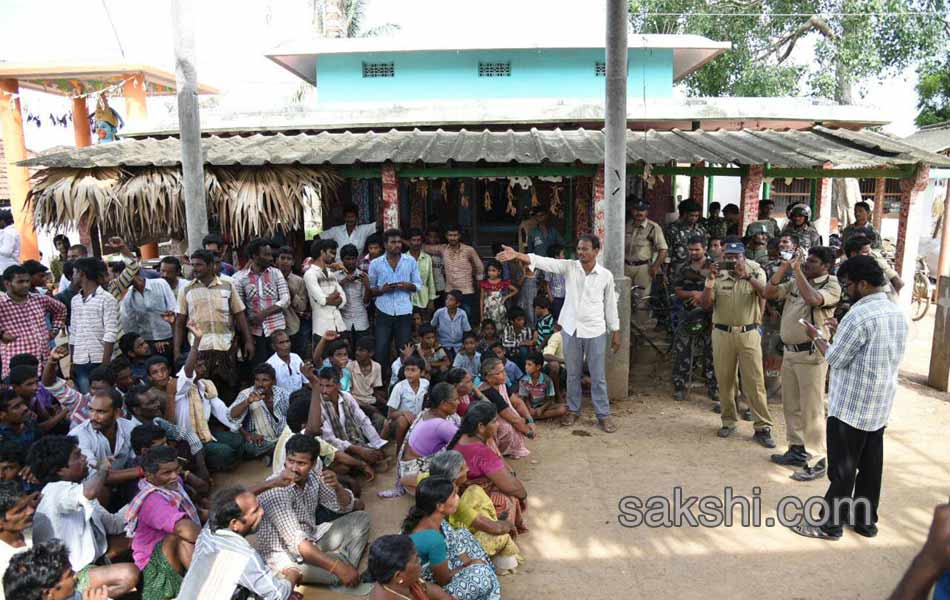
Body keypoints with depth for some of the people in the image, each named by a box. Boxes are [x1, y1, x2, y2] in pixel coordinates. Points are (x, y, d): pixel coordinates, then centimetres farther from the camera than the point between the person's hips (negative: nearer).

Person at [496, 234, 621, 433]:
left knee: (598, 376, 6)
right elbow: (545, 262, -18)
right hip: (571, 329, 2)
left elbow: (610, 305, 3)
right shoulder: (569, 267, -4)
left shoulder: (606, 275, -5)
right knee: (573, 373, 14)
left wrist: (615, 332, 6)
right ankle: (573, 410, 29)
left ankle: (603, 414, 19)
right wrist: (517, 255, -33)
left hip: (595, 331, -1)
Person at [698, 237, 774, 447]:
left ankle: (763, 427, 7)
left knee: (755, 382, -1)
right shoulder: (717, 274, 1)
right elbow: (705, 305, -6)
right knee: (724, 380, 10)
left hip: (749, 334, -2)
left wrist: (747, 276, -31)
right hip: (722, 333, 2)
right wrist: (710, 280, -17)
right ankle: (728, 421, 24)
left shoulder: (755, 271, -2)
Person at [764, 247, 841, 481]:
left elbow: (813, 299, -28)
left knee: (812, 409, -3)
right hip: (789, 352, 7)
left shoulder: (831, 286, -9)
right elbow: (769, 293, 5)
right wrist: (785, 266, -1)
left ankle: (817, 461, 4)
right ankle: (797, 450, 29)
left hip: (811, 354, -7)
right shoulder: (796, 283, 10)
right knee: (791, 406, 15)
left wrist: (798, 271, -18)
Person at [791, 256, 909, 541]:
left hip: (851, 405, -8)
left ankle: (830, 524, 11)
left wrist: (817, 337, 1)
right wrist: (841, 332, 13)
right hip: (881, 403, 8)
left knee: (843, 467, 1)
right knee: (871, 464, 16)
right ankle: (866, 519, 28)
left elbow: (835, 359, -15)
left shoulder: (859, 315, -20)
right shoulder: (897, 312, 7)